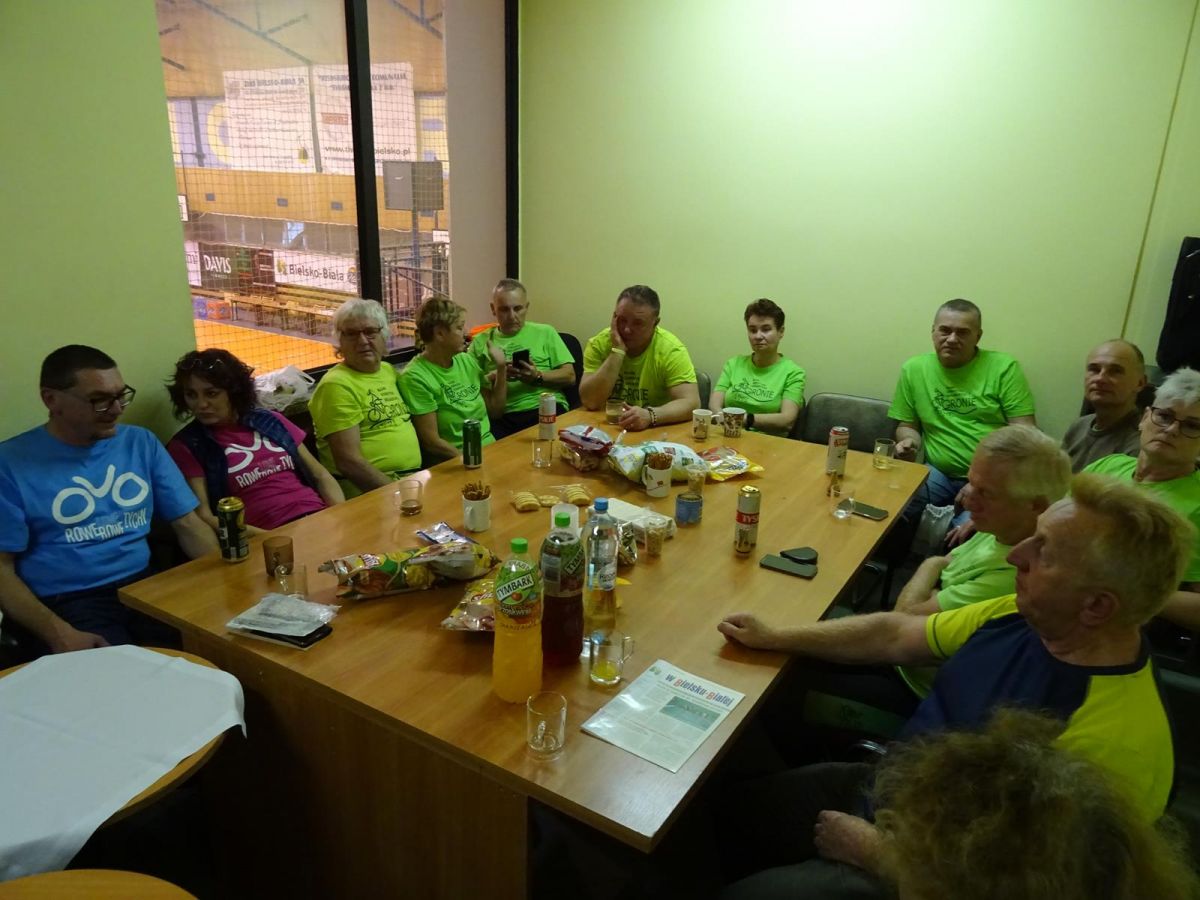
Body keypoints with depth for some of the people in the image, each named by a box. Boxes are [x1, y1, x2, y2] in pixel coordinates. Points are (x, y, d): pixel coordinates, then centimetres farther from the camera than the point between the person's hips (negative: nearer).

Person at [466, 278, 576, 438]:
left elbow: (569, 376, 9)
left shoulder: (545, 333, 17)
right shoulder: (480, 341, 17)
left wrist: (537, 377, -8)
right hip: (501, 415, 0)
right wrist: (495, 376, -11)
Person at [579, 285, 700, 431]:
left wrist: (650, 415, -36)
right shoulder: (598, 344, -4)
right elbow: (590, 402, -13)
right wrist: (617, 352, -18)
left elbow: (691, 403, -19)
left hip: (655, 432, -1)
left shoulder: (671, 349, -10)